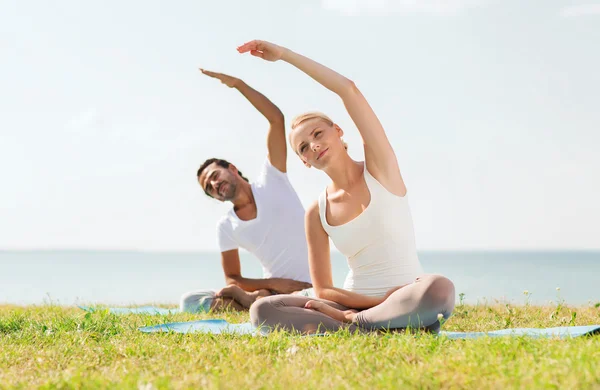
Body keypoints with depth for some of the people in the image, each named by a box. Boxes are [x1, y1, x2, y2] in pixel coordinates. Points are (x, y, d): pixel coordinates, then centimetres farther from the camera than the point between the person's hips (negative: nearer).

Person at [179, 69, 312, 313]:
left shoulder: (271, 181, -1)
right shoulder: (225, 227, 7)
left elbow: (276, 118, -10)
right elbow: (232, 280, 7)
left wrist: (238, 83, -16)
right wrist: (273, 284, -11)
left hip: (309, 288, -4)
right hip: (272, 290, 4)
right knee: (189, 301, -13)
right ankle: (254, 301, -25)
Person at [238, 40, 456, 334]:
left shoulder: (379, 166, -1)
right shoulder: (316, 214, 6)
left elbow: (349, 90, -13)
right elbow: (322, 290, 5)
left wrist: (284, 54, -10)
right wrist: (378, 301, -13)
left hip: (405, 304, -2)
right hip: (356, 302, 3)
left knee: (439, 289, -40)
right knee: (263, 311, -20)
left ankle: (344, 321, -21)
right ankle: (371, 329, -28)